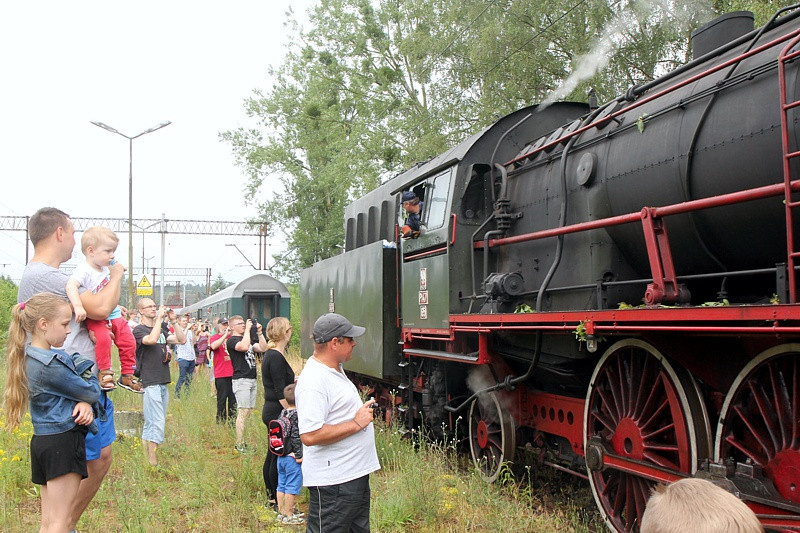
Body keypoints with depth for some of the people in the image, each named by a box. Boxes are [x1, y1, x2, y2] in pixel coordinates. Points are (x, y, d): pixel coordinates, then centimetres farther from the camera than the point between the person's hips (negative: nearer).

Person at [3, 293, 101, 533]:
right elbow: (92, 392, -13)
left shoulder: (31, 356, 8)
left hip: (43, 439, 10)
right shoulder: (50, 365, -22)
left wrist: (84, 403, -12)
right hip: (63, 441, -9)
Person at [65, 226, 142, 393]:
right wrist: (78, 307, -47)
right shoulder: (84, 270, -18)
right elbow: (71, 285, -36)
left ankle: (127, 375, 16)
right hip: (95, 318, -7)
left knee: (128, 341, 3)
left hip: (113, 315, 8)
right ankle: (105, 373, -16)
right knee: (103, 338, -31)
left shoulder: (106, 269, 8)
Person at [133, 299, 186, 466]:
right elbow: (151, 339, -26)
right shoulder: (139, 330, -5)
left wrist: (173, 321, 2)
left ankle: (146, 453, 18)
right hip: (150, 383, -8)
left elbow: (182, 340, 10)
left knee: (151, 424, 11)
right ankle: (152, 462, -8)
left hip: (163, 383, 8)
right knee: (156, 425, -11)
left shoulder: (161, 329, 18)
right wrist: (160, 318, -19)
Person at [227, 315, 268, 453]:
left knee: (249, 411, 8)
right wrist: (248, 329, -17)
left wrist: (259, 332, 3)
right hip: (241, 380, -8)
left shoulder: (248, 339, 19)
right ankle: (239, 444, -5)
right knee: (243, 412, -9)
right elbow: (244, 347, -27)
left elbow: (263, 348, 11)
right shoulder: (231, 340, -7)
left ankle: (243, 442, 14)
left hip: (252, 379, 8)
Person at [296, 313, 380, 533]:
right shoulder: (313, 381, -23)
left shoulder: (335, 369, 11)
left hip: (356, 474, 11)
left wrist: (363, 409, 12)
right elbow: (310, 436, -29)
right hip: (333, 482, -11)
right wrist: (356, 423, -23)